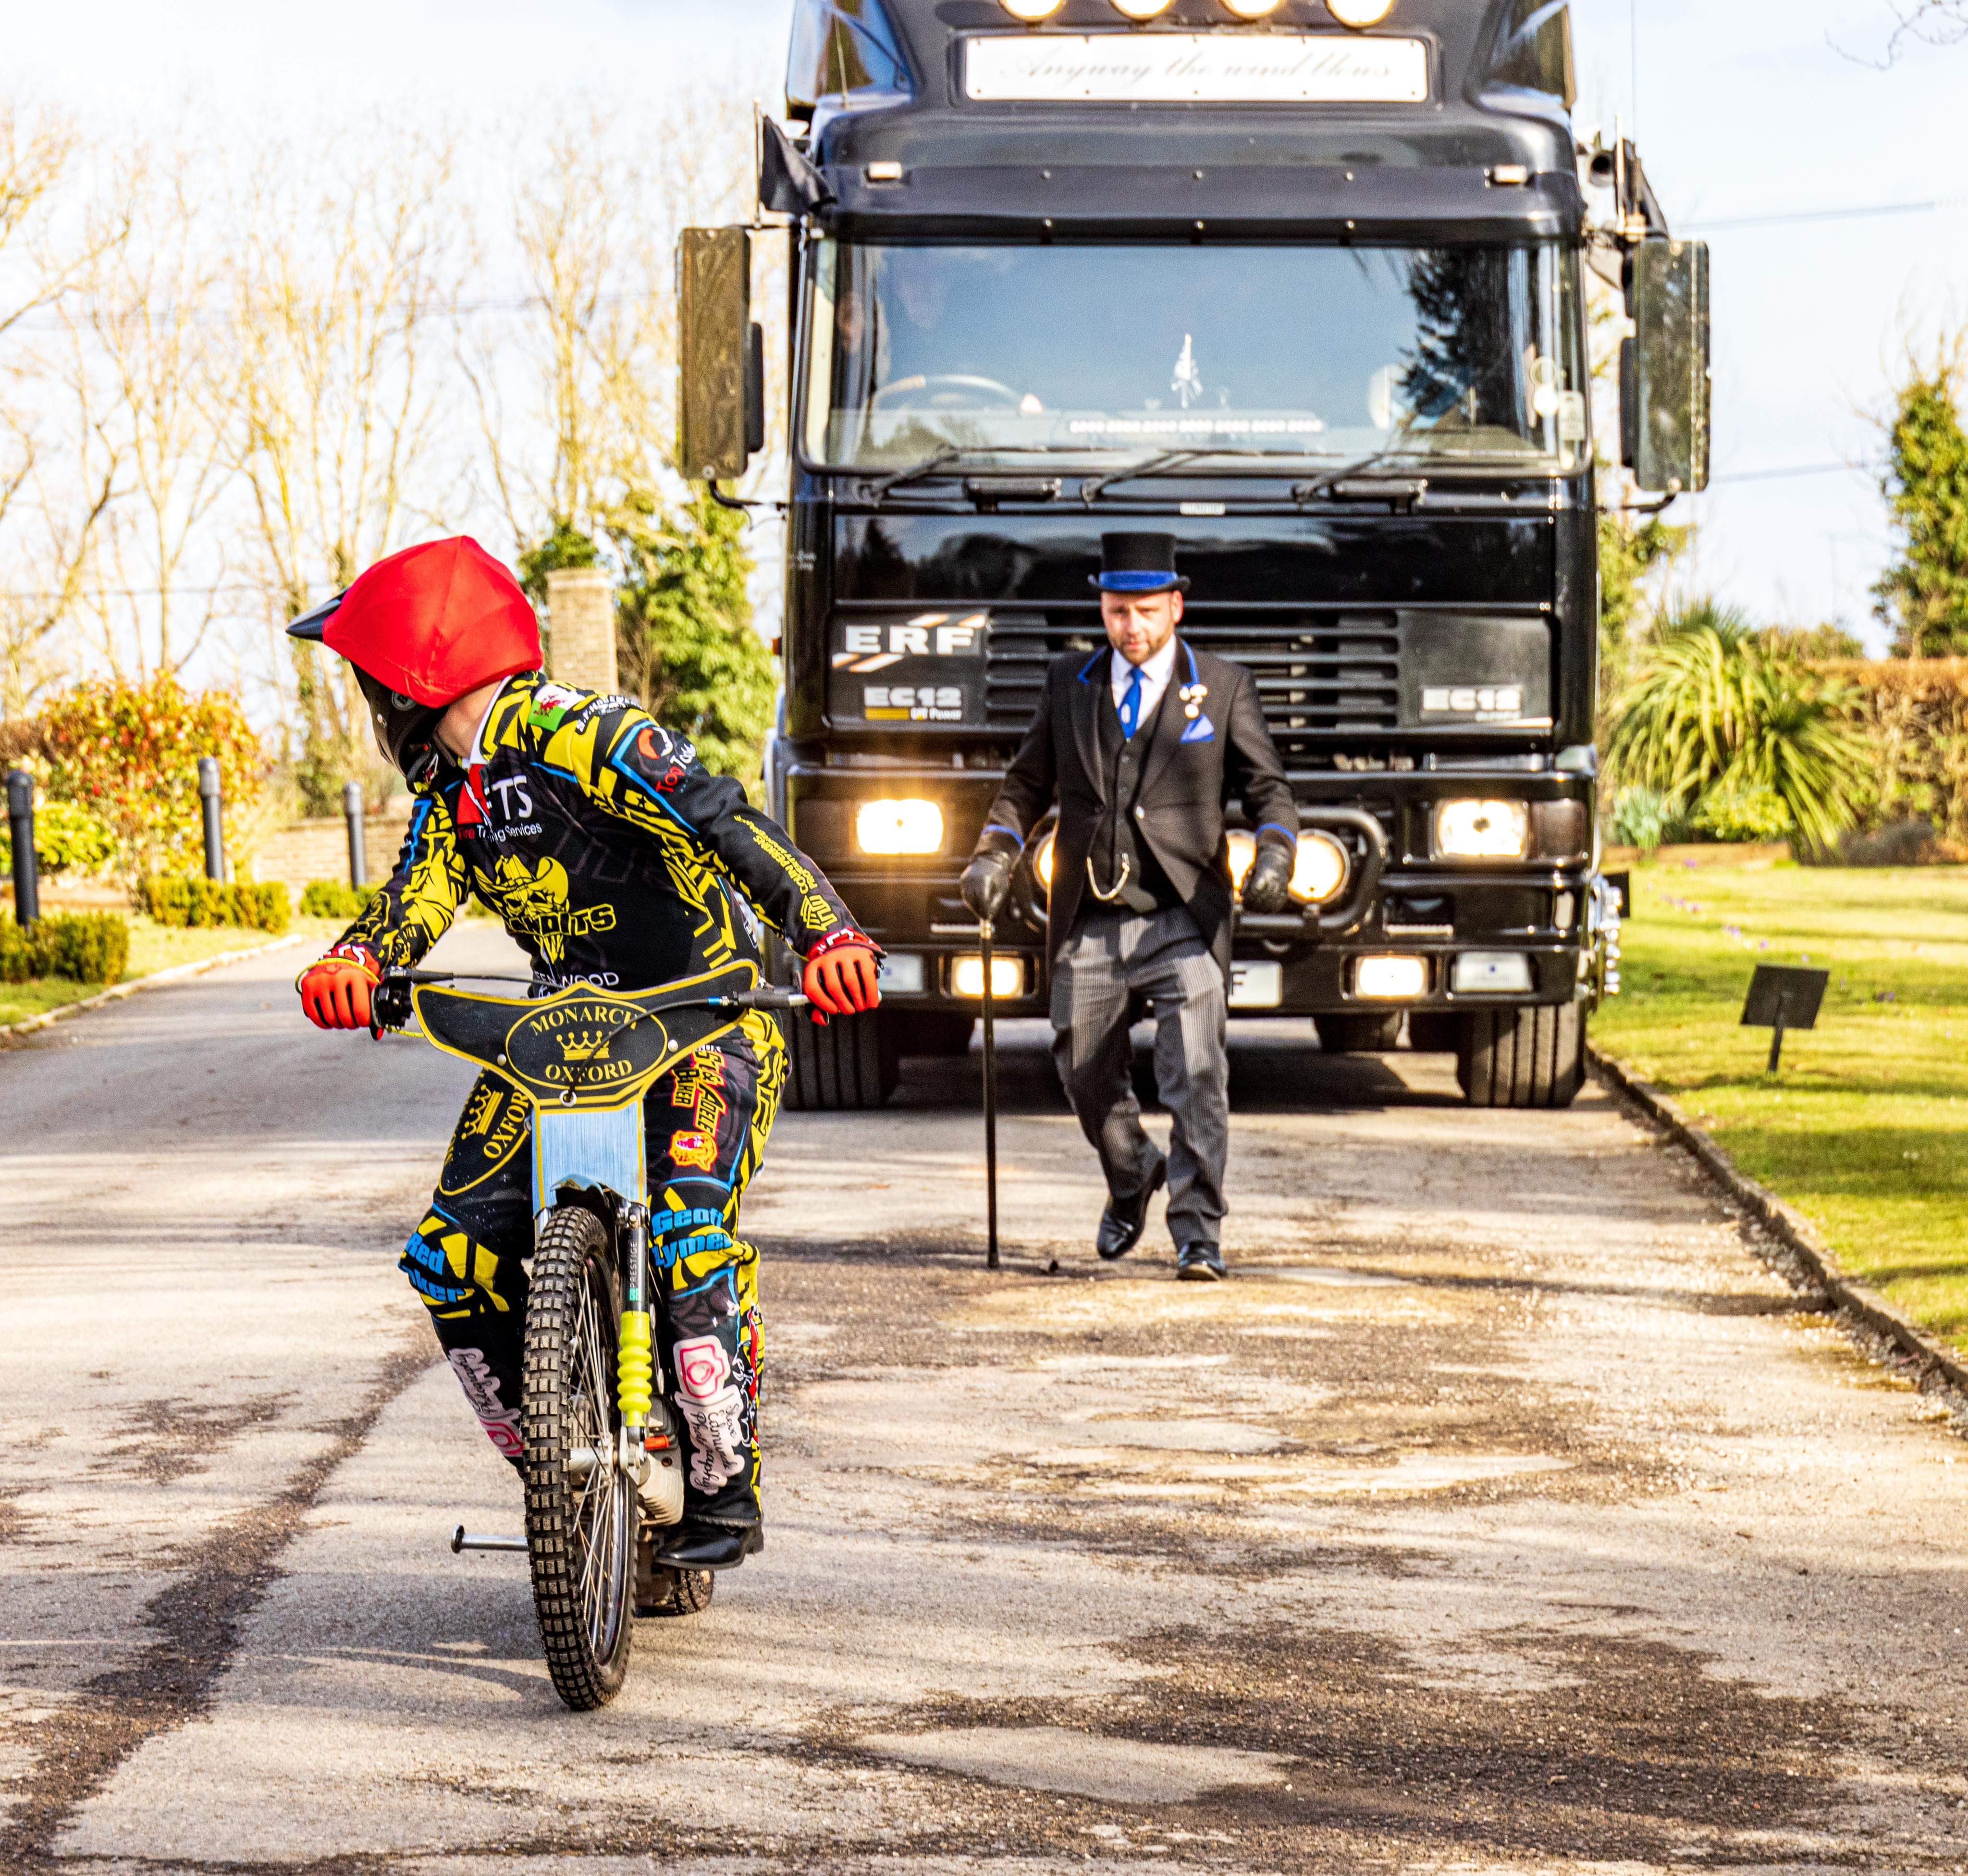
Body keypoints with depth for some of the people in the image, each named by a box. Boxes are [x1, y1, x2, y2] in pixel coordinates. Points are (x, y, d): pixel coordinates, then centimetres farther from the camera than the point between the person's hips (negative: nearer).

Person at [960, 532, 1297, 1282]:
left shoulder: (1223, 688, 5)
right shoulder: (1069, 684, 11)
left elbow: (1269, 790, 6)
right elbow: (1027, 783, 16)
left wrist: (1275, 854, -14)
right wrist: (994, 854, 0)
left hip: (1182, 919, -3)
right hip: (1089, 924, 3)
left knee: (1195, 1077, -14)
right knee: (1086, 1076, 11)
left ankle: (1197, 1233, -9)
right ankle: (1132, 1179, 40)